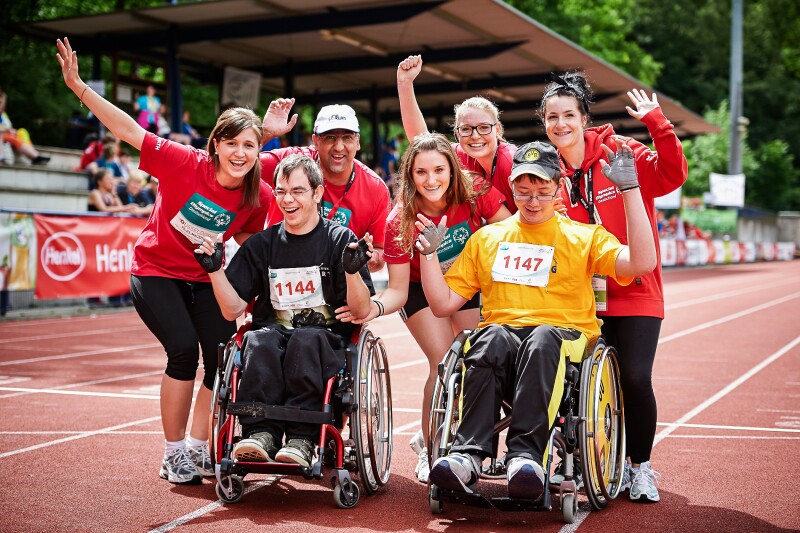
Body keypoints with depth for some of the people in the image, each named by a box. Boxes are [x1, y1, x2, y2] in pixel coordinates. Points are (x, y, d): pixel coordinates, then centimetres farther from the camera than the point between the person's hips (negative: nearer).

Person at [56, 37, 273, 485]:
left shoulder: (260, 197, -14)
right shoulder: (185, 163, -23)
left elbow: (250, 242, 4)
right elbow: (129, 129, -22)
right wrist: (79, 87, -27)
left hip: (205, 278, 4)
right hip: (156, 270, -4)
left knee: (222, 357, -3)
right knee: (183, 350, -19)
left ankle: (198, 448, 19)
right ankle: (173, 455, -1)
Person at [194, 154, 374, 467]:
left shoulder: (340, 240, 4)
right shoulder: (261, 244, 13)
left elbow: (361, 311, -4)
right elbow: (232, 309, 9)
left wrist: (353, 270, -22)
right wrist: (215, 269, -6)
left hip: (327, 343, -2)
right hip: (274, 338, 2)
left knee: (306, 339, -36)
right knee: (259, 339, -32)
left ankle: (301, 439, -36)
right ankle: (261, 434, -33)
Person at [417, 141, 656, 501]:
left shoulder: (584, 237, 14)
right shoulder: (486, 238, 20)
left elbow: (643, 262, -5)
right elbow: (443, 303, 17)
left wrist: (630, 189, -5)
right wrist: (429, 253, 3)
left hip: (564, 338, -1)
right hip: (502, 332, 2)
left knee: (542, 339, -37)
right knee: (492, 338, -35)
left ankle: (526, 454, -46)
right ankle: (467, 454, -43)